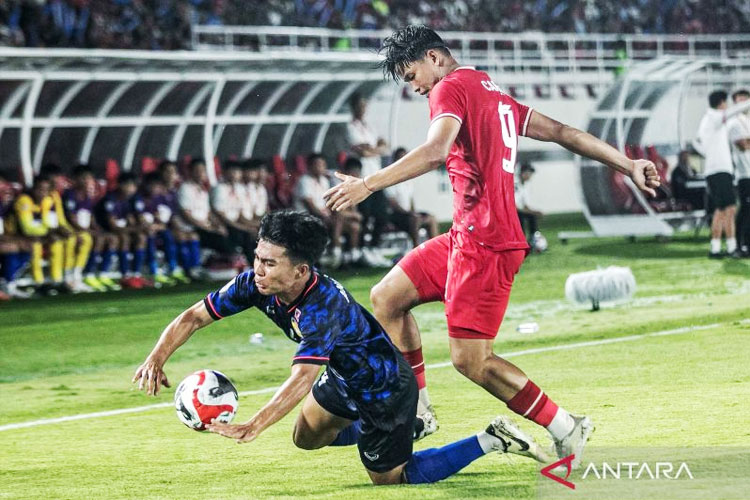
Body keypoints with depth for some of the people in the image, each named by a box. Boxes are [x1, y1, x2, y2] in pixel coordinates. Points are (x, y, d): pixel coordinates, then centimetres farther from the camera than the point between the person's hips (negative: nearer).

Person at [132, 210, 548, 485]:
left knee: (390, 477, 7)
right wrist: (157, 358, -28)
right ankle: (406, 424, 38)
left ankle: (492, 441, 12)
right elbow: (194, 317, -12)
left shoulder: (322, 306, -41)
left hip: (384, 389, -8)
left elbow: (301, 381, -50)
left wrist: (252, 428, -59)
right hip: (345, 378, 8)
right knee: (306, 438, 25)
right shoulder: (256, 284, -18)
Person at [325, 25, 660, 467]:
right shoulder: (492, 92, 20)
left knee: (471, 360, -10)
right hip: (466, 236, 10)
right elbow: (561, 132, 22)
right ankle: (417, 413, 15)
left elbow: (436, 152, -26)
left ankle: (567, 430, -3)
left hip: (484, 243, -10)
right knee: (387, 298, 12)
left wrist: (368, 185, -30)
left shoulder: (450, 89, -8)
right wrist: (627, 164, 26)